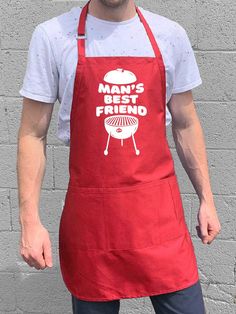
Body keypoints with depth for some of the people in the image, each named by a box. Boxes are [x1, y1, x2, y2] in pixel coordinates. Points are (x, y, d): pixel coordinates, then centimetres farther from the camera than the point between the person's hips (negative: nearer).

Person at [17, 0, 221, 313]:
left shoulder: (170, 34, 3)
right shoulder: (52, 36, -4)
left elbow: (186, 124, 11)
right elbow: (33, 134, -1)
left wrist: (206, 198, 11)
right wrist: (30, 220, -6)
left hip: (160, 209, 2)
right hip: (89, 214, -1)